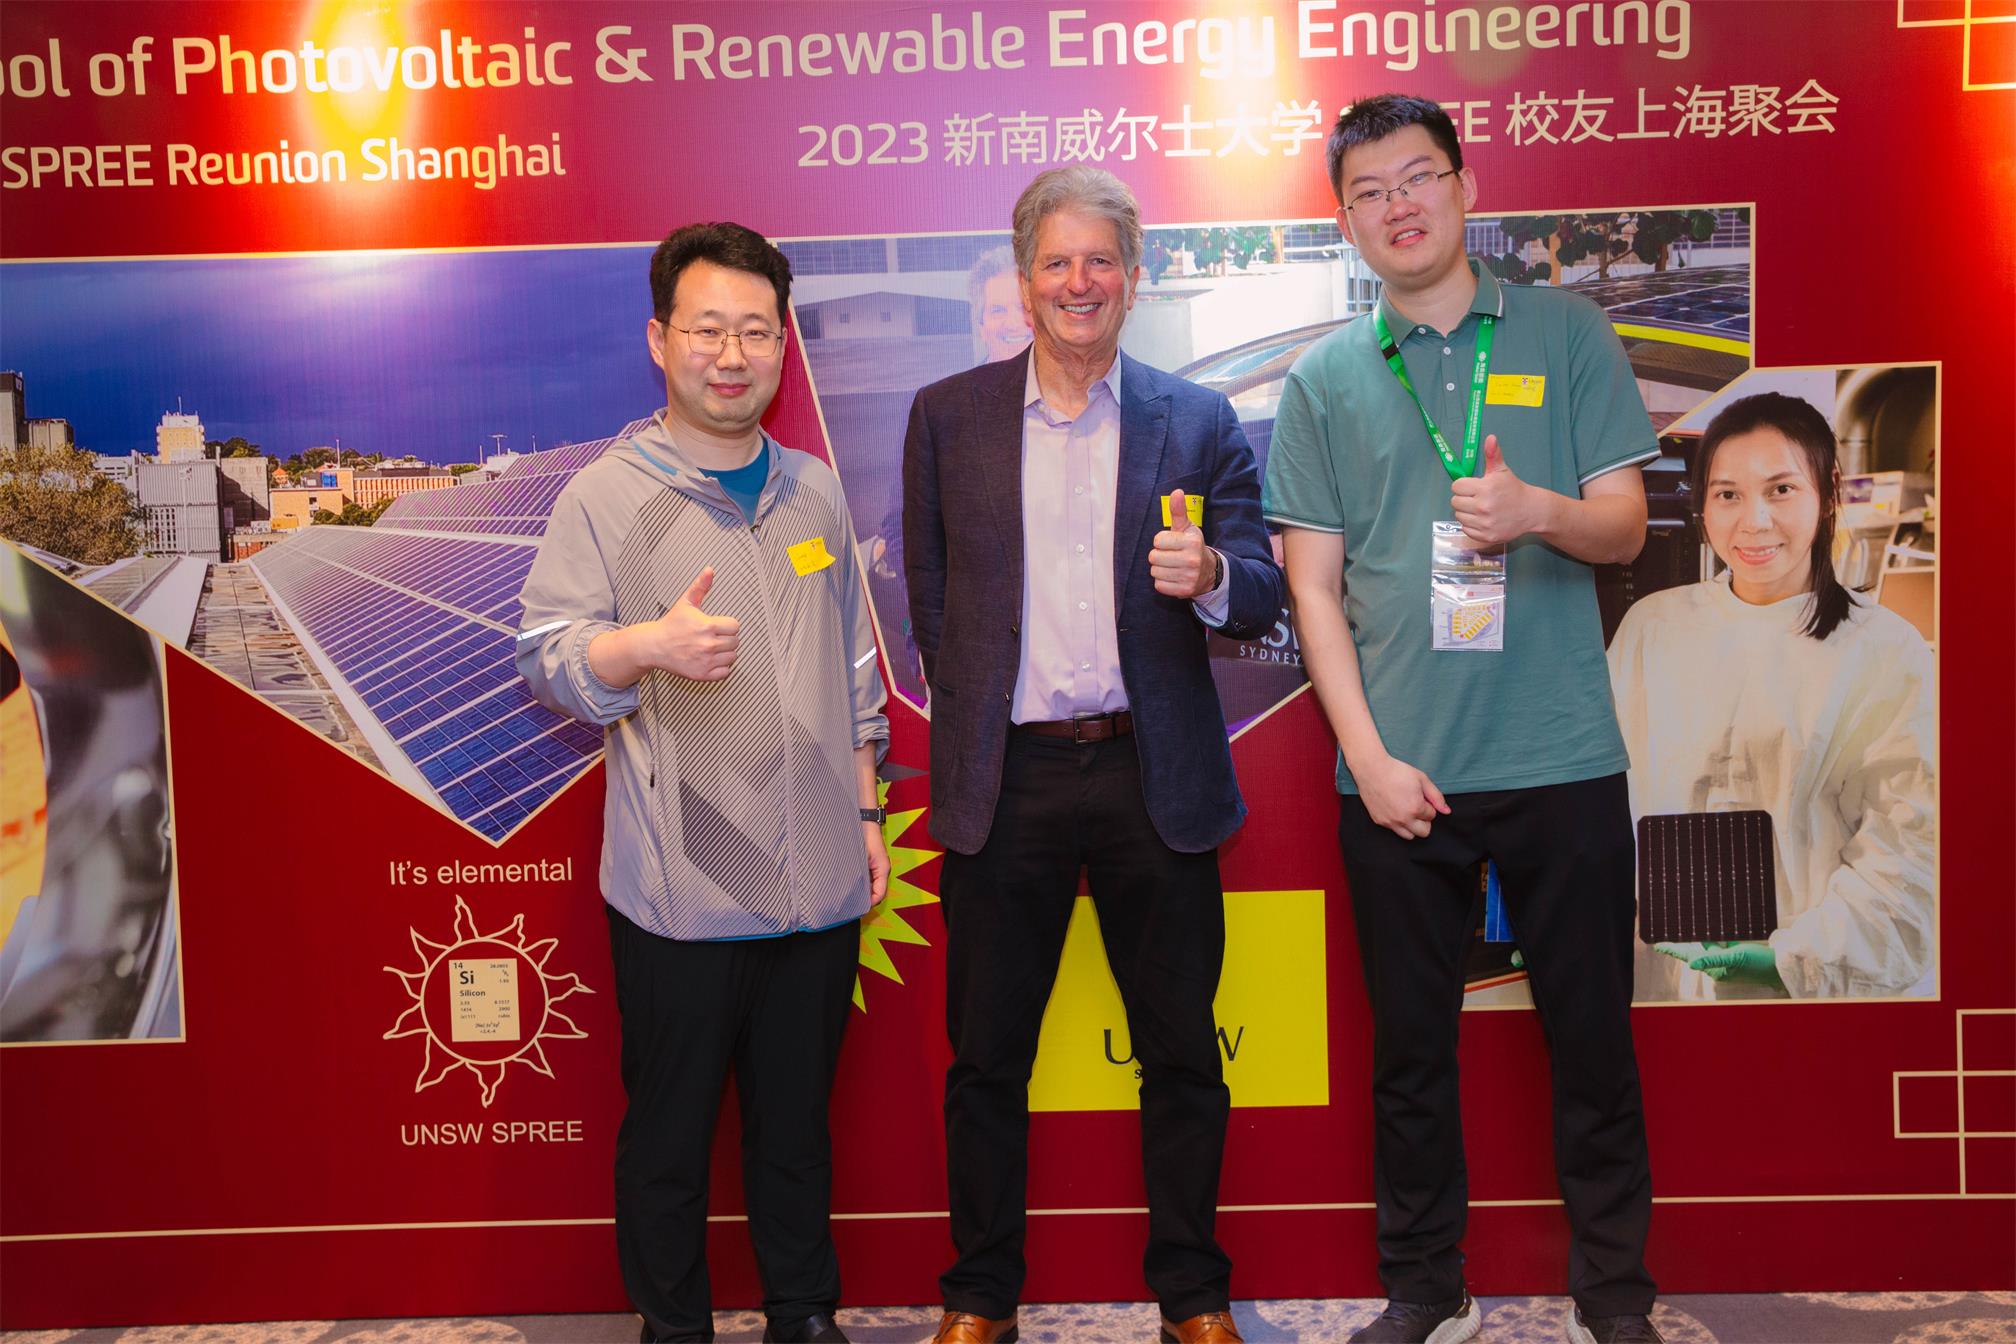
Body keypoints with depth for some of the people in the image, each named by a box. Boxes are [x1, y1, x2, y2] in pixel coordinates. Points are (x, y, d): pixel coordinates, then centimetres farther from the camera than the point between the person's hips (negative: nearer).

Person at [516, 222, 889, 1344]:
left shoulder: (815, 490, 11)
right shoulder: (604, 496, -3)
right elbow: (546, 662, -7)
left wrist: (866, 809, 16)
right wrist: (649, 643, -26)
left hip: (819, 885, 4)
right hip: (679, 894, -4)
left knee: (799, 1124, 17)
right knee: (669, 1133, 9)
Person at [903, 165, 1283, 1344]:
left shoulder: (1200, 422, 4)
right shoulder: (949, 415, 6)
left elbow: (1262, 597, 1)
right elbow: (928, 592, 11)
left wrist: (1209, 573, -21)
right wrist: (973, 714, 5)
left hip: (1154, 776, 0)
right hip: (1003, 780, 0)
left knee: (1182, 1052, 10)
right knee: (987, 1056, 10)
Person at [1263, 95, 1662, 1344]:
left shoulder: (1567, 333, 5)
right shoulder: (1323, 378, 6)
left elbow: (1627, 527, 3)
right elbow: (1315, 584, 2)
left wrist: (1539, 512, -20)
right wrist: (1368, 756, -7)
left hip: (1563, 760, 0)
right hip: (1399, 772, 1)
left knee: (1592, 1033, 8)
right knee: (1410, 1046, 10)